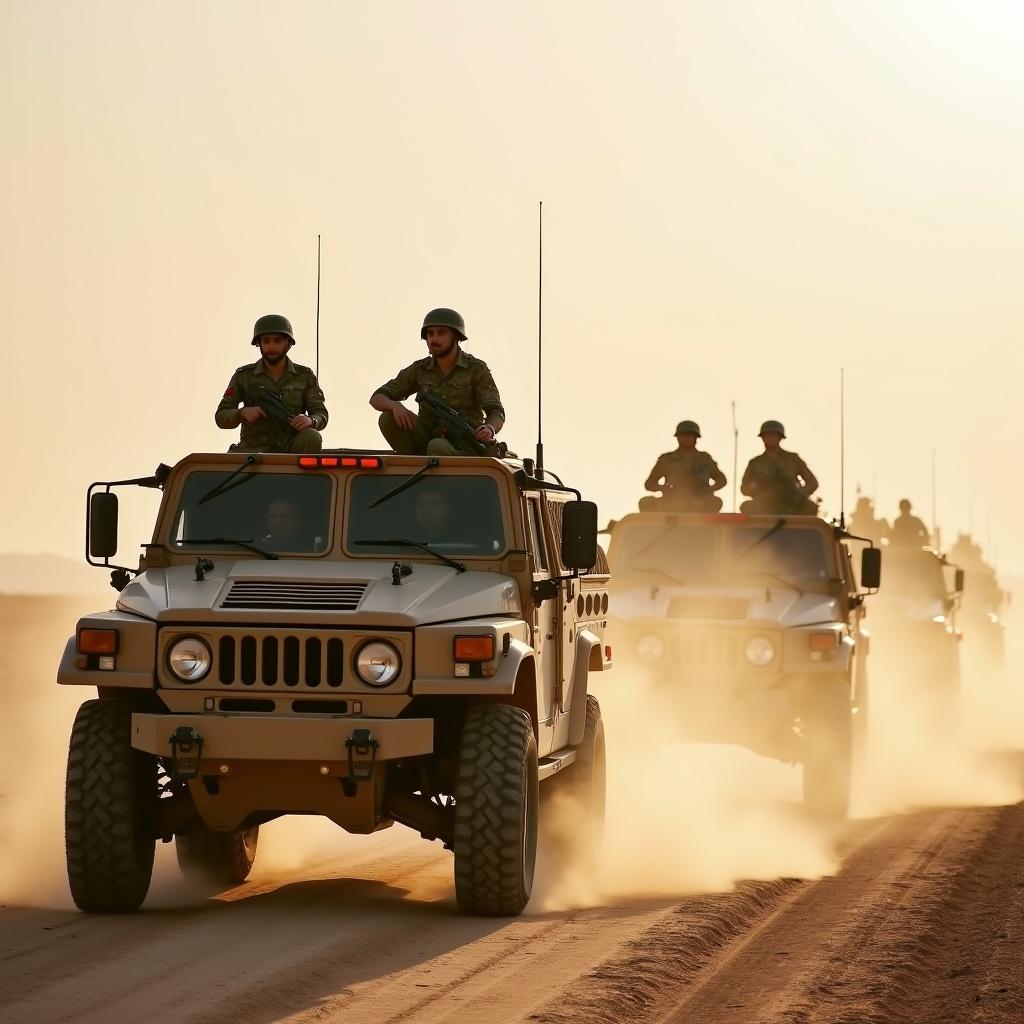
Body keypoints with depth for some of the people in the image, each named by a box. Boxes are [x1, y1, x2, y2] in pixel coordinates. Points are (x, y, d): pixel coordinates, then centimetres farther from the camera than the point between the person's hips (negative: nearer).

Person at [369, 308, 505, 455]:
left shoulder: (476, 369, -3)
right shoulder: (419, 370, 6)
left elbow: (496, 414, -9)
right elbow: (376, 398, 5)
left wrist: (490, 429, -35)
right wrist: (395, 406, -21)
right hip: (427, 440, 5)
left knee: (437, 447, -38)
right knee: (388, 418, -18)